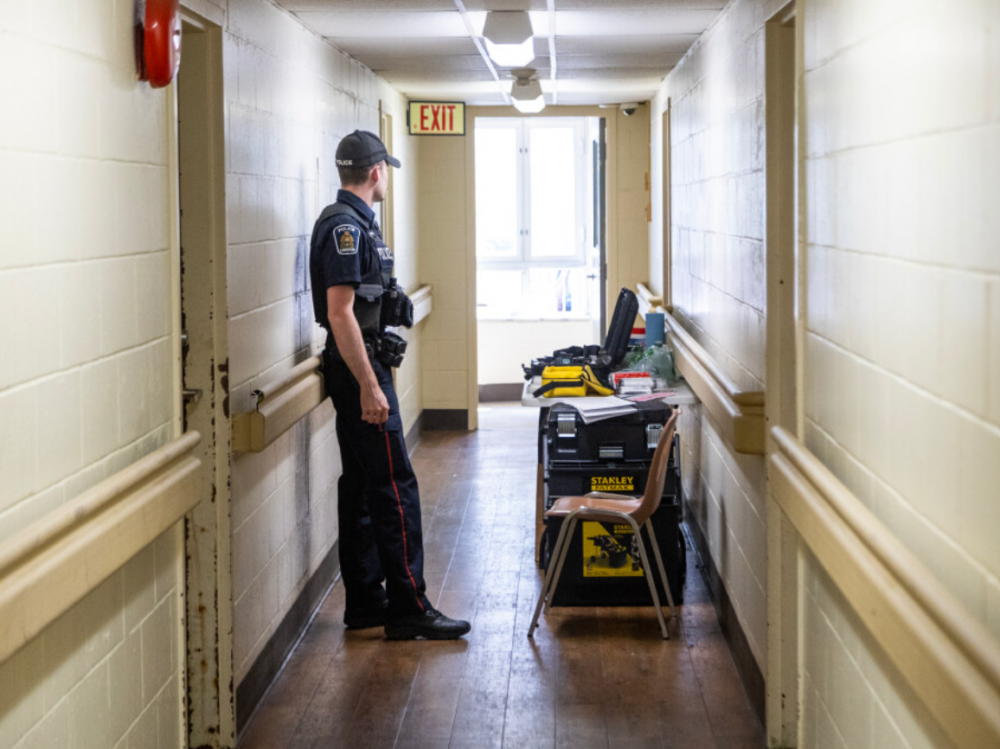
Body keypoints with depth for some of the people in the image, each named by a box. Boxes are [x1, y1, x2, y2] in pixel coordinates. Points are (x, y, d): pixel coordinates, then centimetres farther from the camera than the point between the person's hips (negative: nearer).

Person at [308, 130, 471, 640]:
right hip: (359, 368, -11)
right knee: (394, 488, -8)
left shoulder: (353, 222, 15)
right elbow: (339, 313, -23)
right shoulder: (346, 226, -17)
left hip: (361, 368, 11)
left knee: (360, 486, 12)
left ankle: (365, 602, 19)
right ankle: (408, 610, -5)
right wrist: (369, 387, -25)